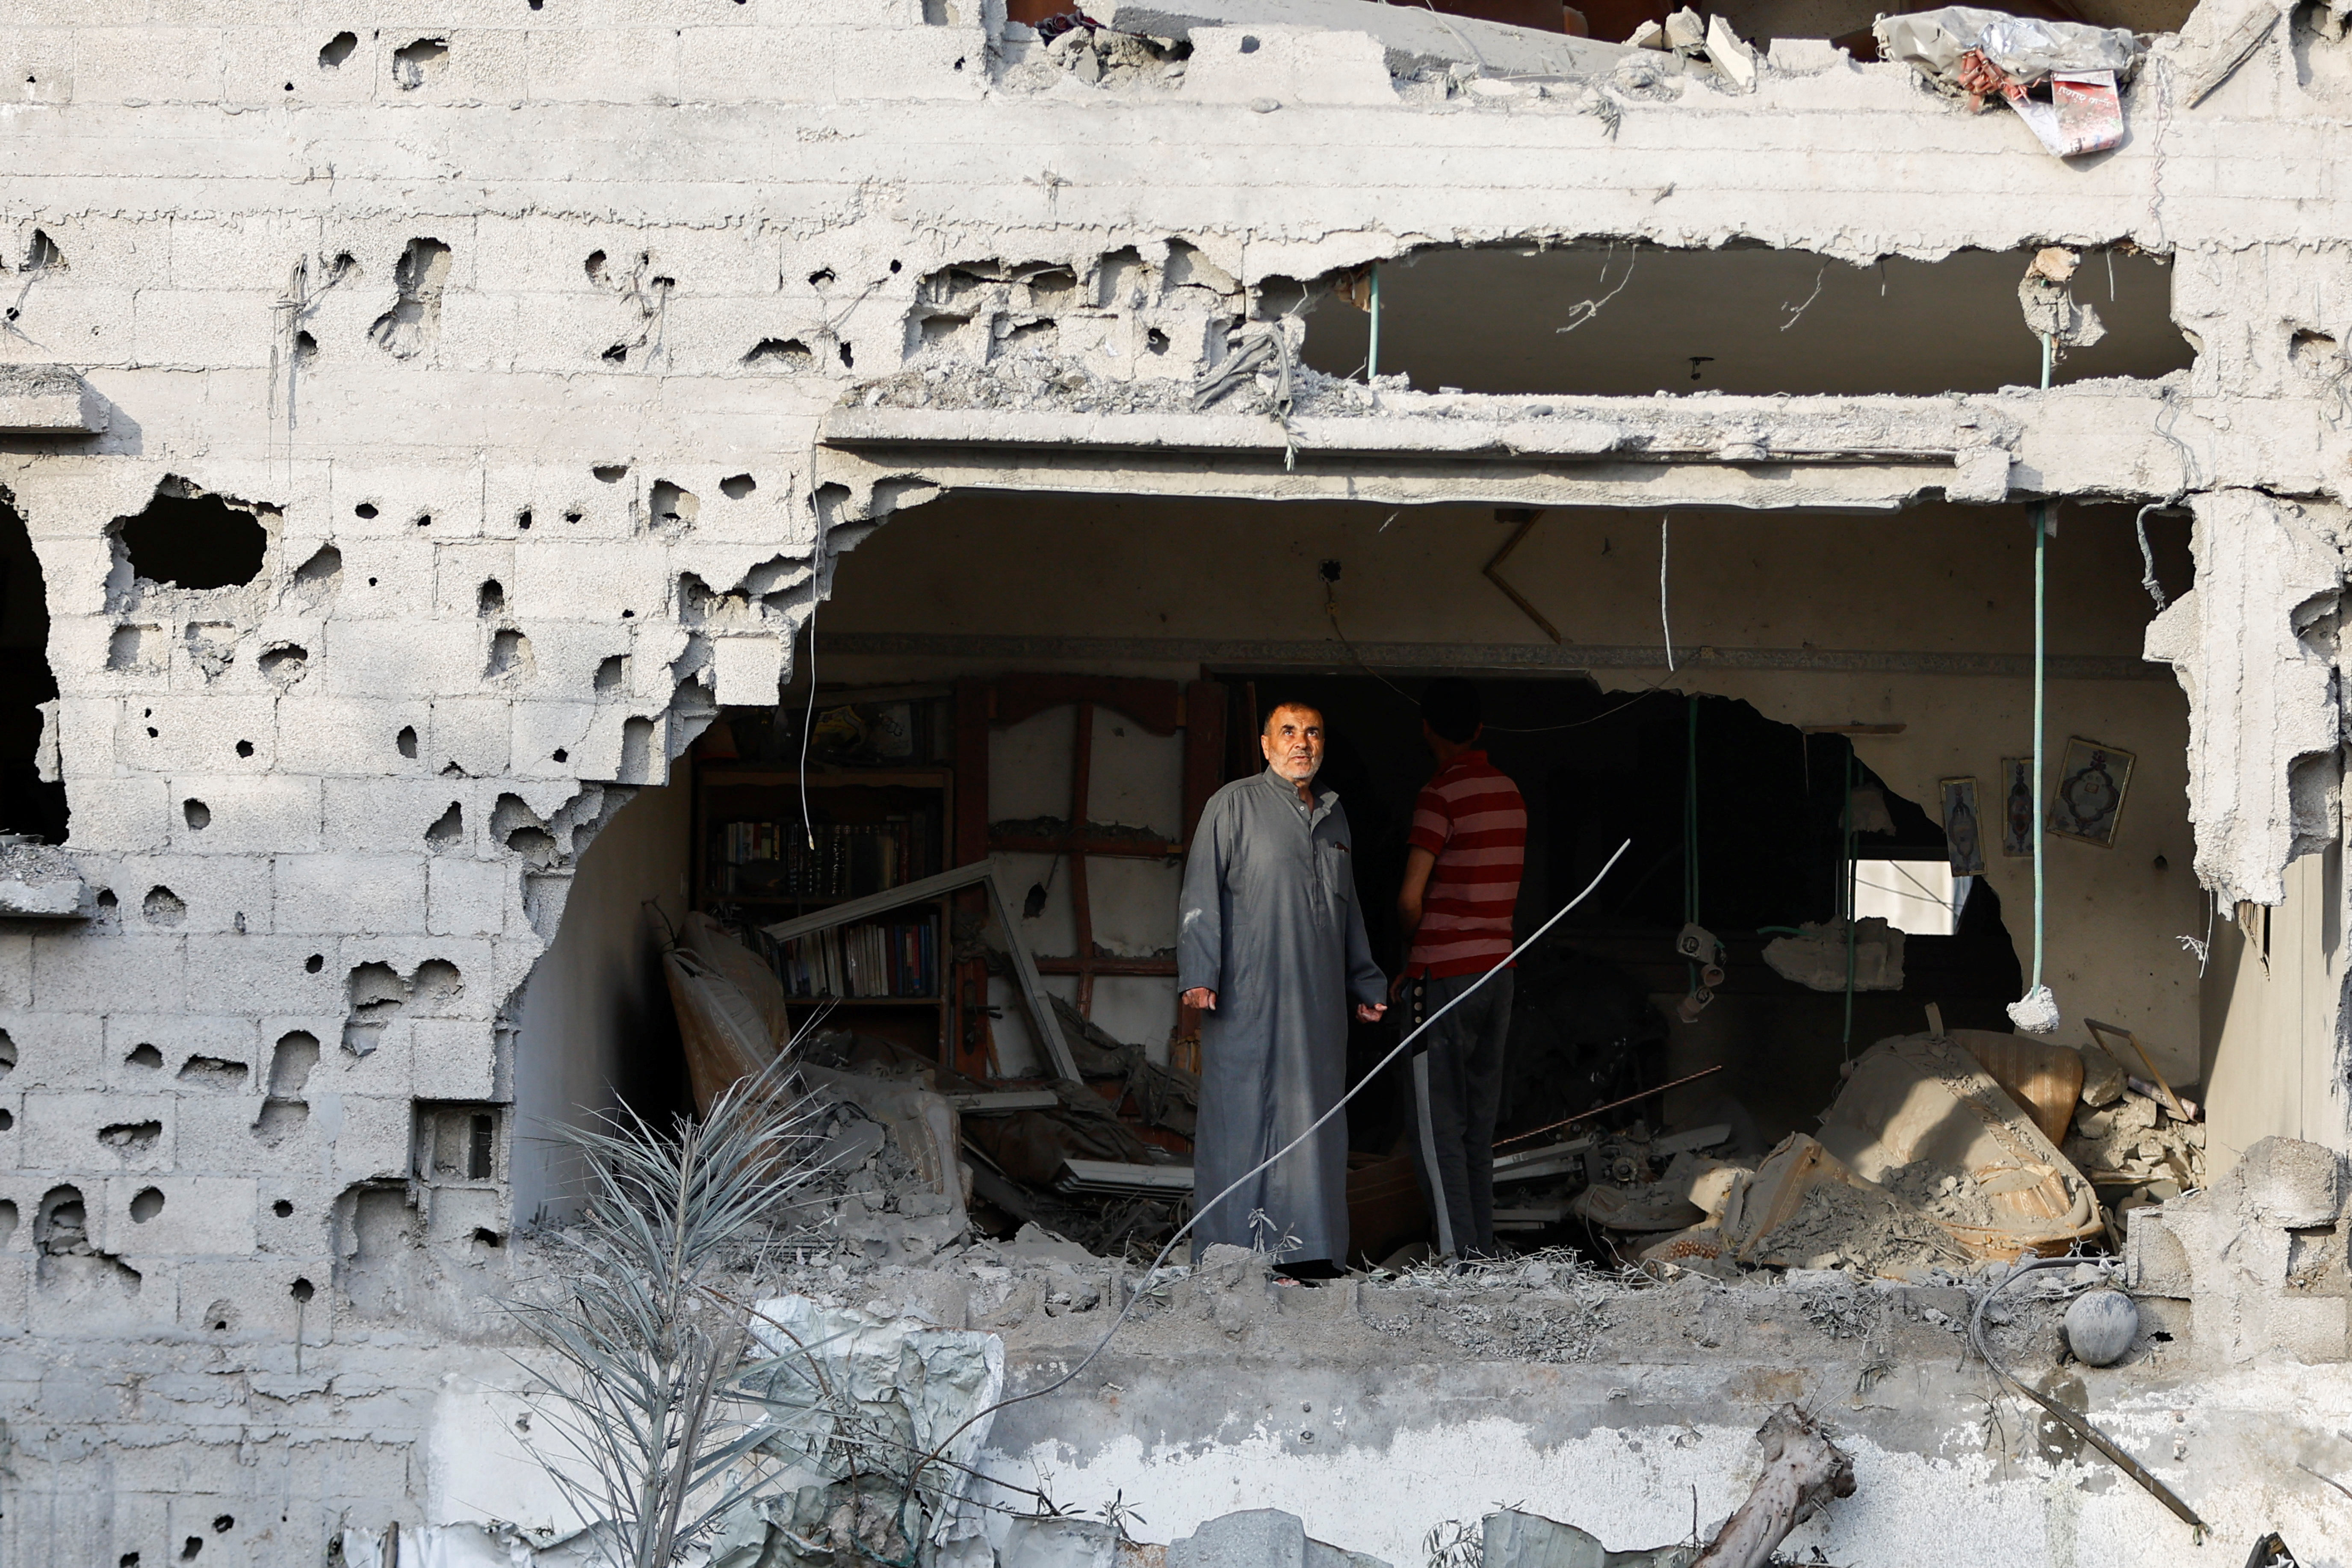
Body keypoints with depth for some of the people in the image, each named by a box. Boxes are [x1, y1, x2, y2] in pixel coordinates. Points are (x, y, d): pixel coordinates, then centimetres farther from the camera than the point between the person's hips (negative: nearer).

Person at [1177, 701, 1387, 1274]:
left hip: (1318, 999, 6)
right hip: (1247, 997, -6)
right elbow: (1202, 894, -4)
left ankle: (1308, 1251, 8)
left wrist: (1366, 982, 25)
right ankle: (1230, 1249, -2)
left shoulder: (1333, 816, 19)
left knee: (1314, 1119, 4)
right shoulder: (1234, 805, 1)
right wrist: (1199, 973, -14)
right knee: (1242, 1114, -5)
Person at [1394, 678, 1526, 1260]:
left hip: (1446, 979, -7)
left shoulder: (1442, 792, -12)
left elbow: (1411, 897, -18)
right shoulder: (1511, 794, 12)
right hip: (1498, 969, 7)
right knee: (1480, 1129, 11)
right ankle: (1483, 1255, 12)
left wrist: (1416, 947, 4)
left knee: (1439, 1130, -5)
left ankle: (1461, 1260, -10)